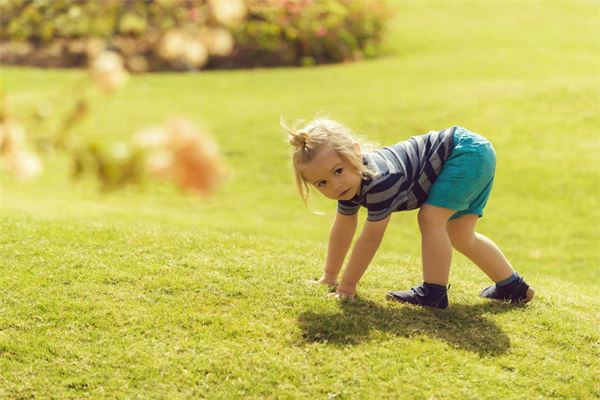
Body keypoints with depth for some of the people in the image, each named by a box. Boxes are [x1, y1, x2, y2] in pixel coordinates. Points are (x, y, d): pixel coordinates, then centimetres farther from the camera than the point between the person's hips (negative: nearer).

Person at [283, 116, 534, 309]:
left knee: (430, 218, -21)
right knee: (460, 237, 19)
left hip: (469, 153, -10)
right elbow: (343, 228, 10)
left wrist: (348, 284, -16)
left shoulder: (380, 179, -33)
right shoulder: (353, 177, -4)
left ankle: (433, 293, -18)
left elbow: (371, 238, -25)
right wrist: (330, 277, 16)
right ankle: (511, 285, 34)